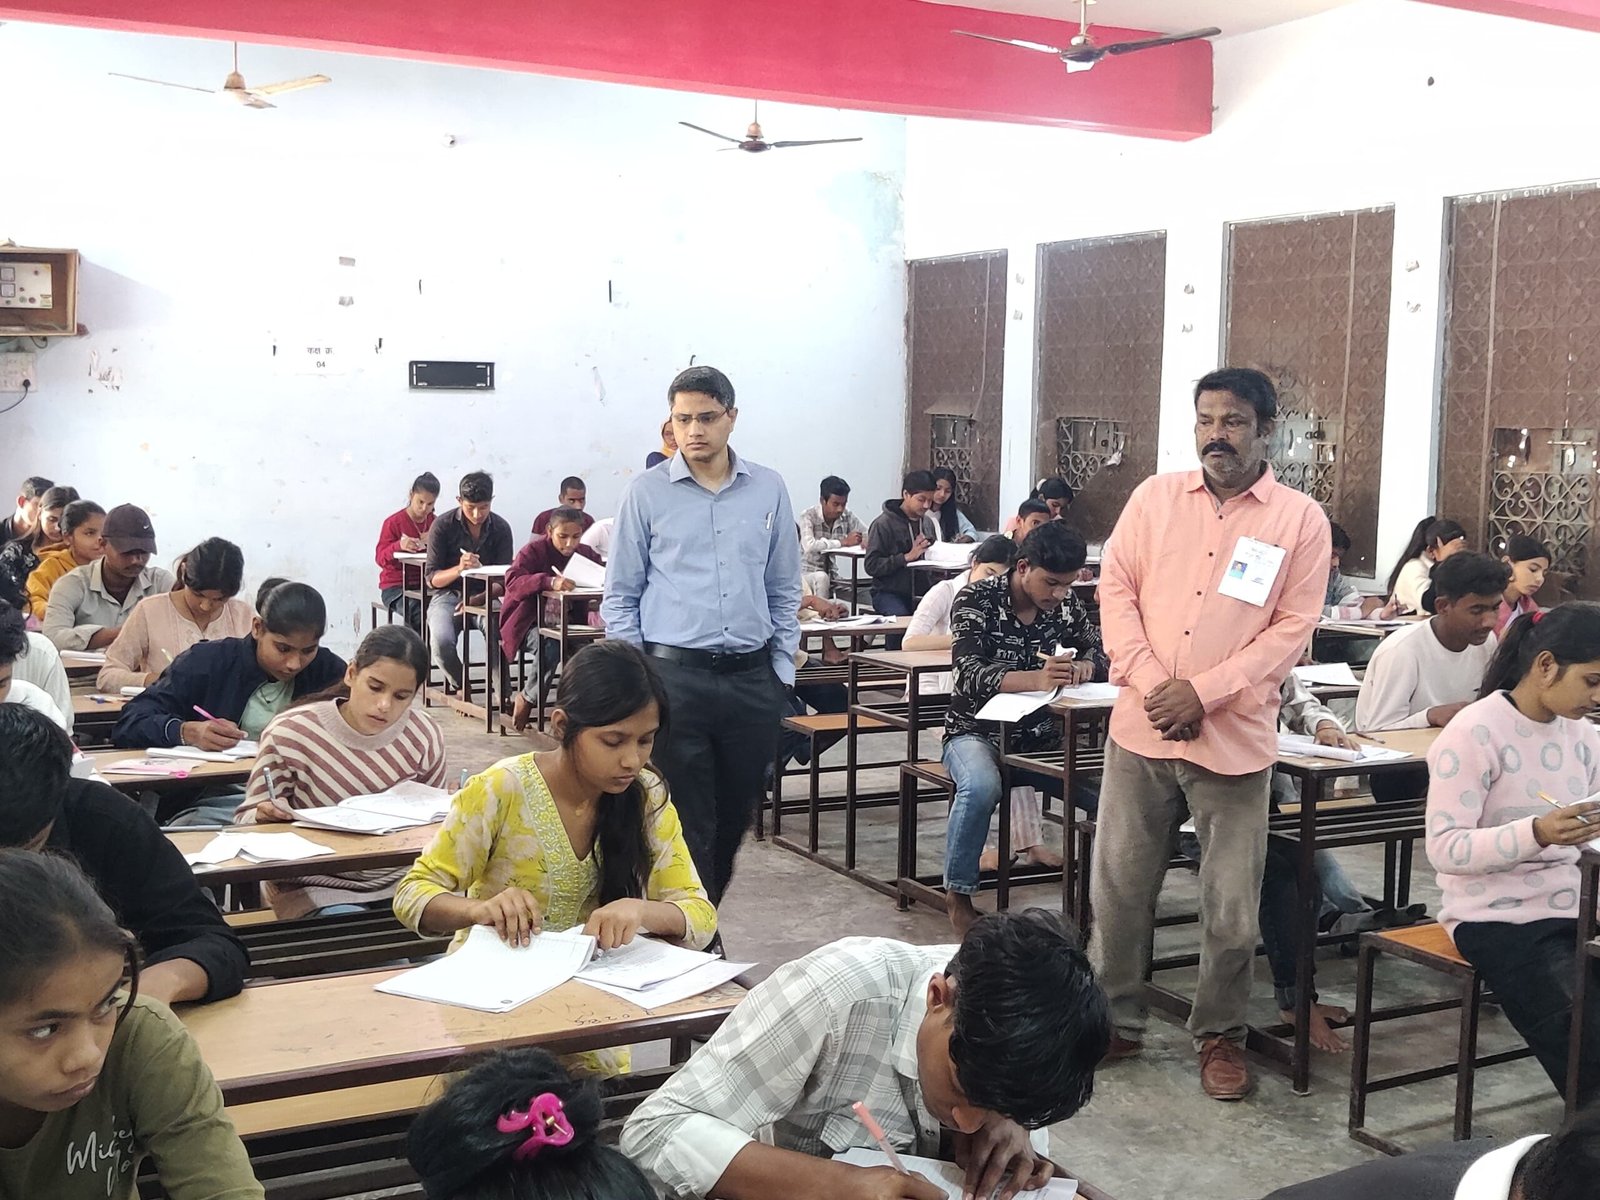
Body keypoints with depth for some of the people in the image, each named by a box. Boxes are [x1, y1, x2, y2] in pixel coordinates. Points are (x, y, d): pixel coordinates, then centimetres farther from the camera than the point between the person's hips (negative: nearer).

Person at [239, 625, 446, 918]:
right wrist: (264, 817, -26)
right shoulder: (290, 733, -12)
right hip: (317, 891, -4)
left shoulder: (426, 737, -1)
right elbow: (246, 818, -2)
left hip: (399, 883, 4)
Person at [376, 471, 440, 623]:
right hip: (395, 587, -4)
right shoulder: (393, 522, -2)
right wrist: (398, 546, -27)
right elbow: (381, 558, -8)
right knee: (419, 612, -34)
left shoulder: (434, 523, 12)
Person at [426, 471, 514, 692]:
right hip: (448, 595, -1)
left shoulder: (501, 528, 2)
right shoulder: (443, 526, -4)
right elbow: (432, 578, -4)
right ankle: (461, 687, -3)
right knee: (442, 642, -31)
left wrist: (479, 599, -19)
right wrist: (459, 569, -25)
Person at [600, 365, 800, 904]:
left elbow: (785, 591, 14)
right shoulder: (647, 493, 1)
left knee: (735, 818, 13)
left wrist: (781, 672, 8)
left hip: (752, 678, 3)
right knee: (687, 823, 0)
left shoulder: (769, 490, 7)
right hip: (674, 677, -3)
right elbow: (620, 596, 4)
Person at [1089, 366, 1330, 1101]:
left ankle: (1220, 1035, 24)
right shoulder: (1154, 497, 6)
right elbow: (1116, 589, 2)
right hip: (1140, 726, 2)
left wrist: (1203, 691, -14)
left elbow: (1292, 627, -5)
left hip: (1235, 737, -2)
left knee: (1231, 907, 5)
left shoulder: (1300, 518, -1)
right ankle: (1115, 1020, 26)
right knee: (1118, 886, 10)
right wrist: (1150, 684, -11)